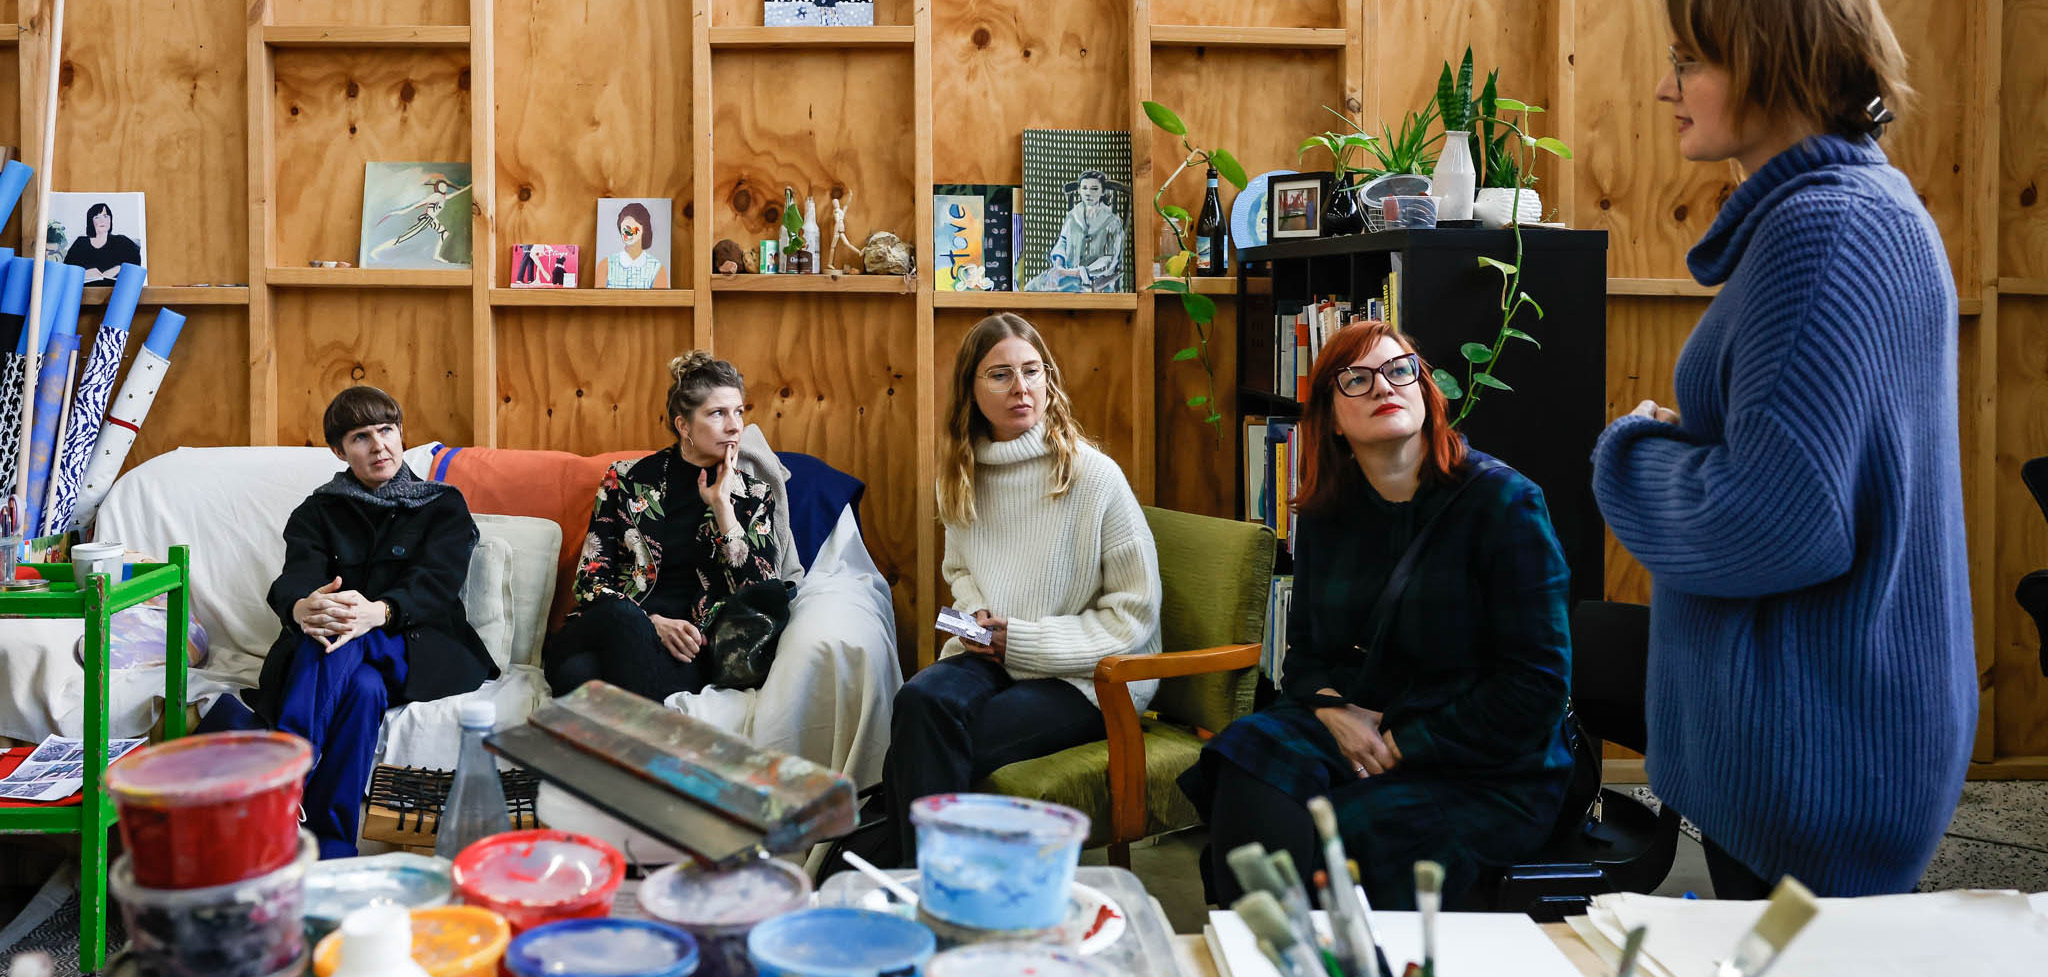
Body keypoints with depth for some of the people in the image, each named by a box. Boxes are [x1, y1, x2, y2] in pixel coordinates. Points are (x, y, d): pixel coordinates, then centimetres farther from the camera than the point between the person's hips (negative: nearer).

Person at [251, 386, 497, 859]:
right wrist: (302, 607, -34)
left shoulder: (443, 505, 14)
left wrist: (377, 612, -33)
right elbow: (295, 579, -3)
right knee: (362, 686, -38)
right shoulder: (317, 512, 19)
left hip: (418, 650, -1)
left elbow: (435, 584, -7)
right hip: (327, 643, 1)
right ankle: (333, 847, -47)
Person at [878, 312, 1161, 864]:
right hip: (991, 659, 5)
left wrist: (1026, 641, -13)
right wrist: (977, 618, 2)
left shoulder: (1093, 476, -11)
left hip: (1086, 679, -5)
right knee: (920, 700, -30)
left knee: (918, 755, -26)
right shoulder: (961, 476, 7)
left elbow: (1135, 612, -9)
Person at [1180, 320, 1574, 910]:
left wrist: (1404, 746, -14)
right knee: (1250, 759, -25)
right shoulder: (1324, 514, 9)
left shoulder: (1503, 502, -8)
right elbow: (1306, 647, 18)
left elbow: (1536, 684, -11)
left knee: (1350, 832, -30)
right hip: (1355, 730, 5)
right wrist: (1331, 707, -6)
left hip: (1490, 773, -5)